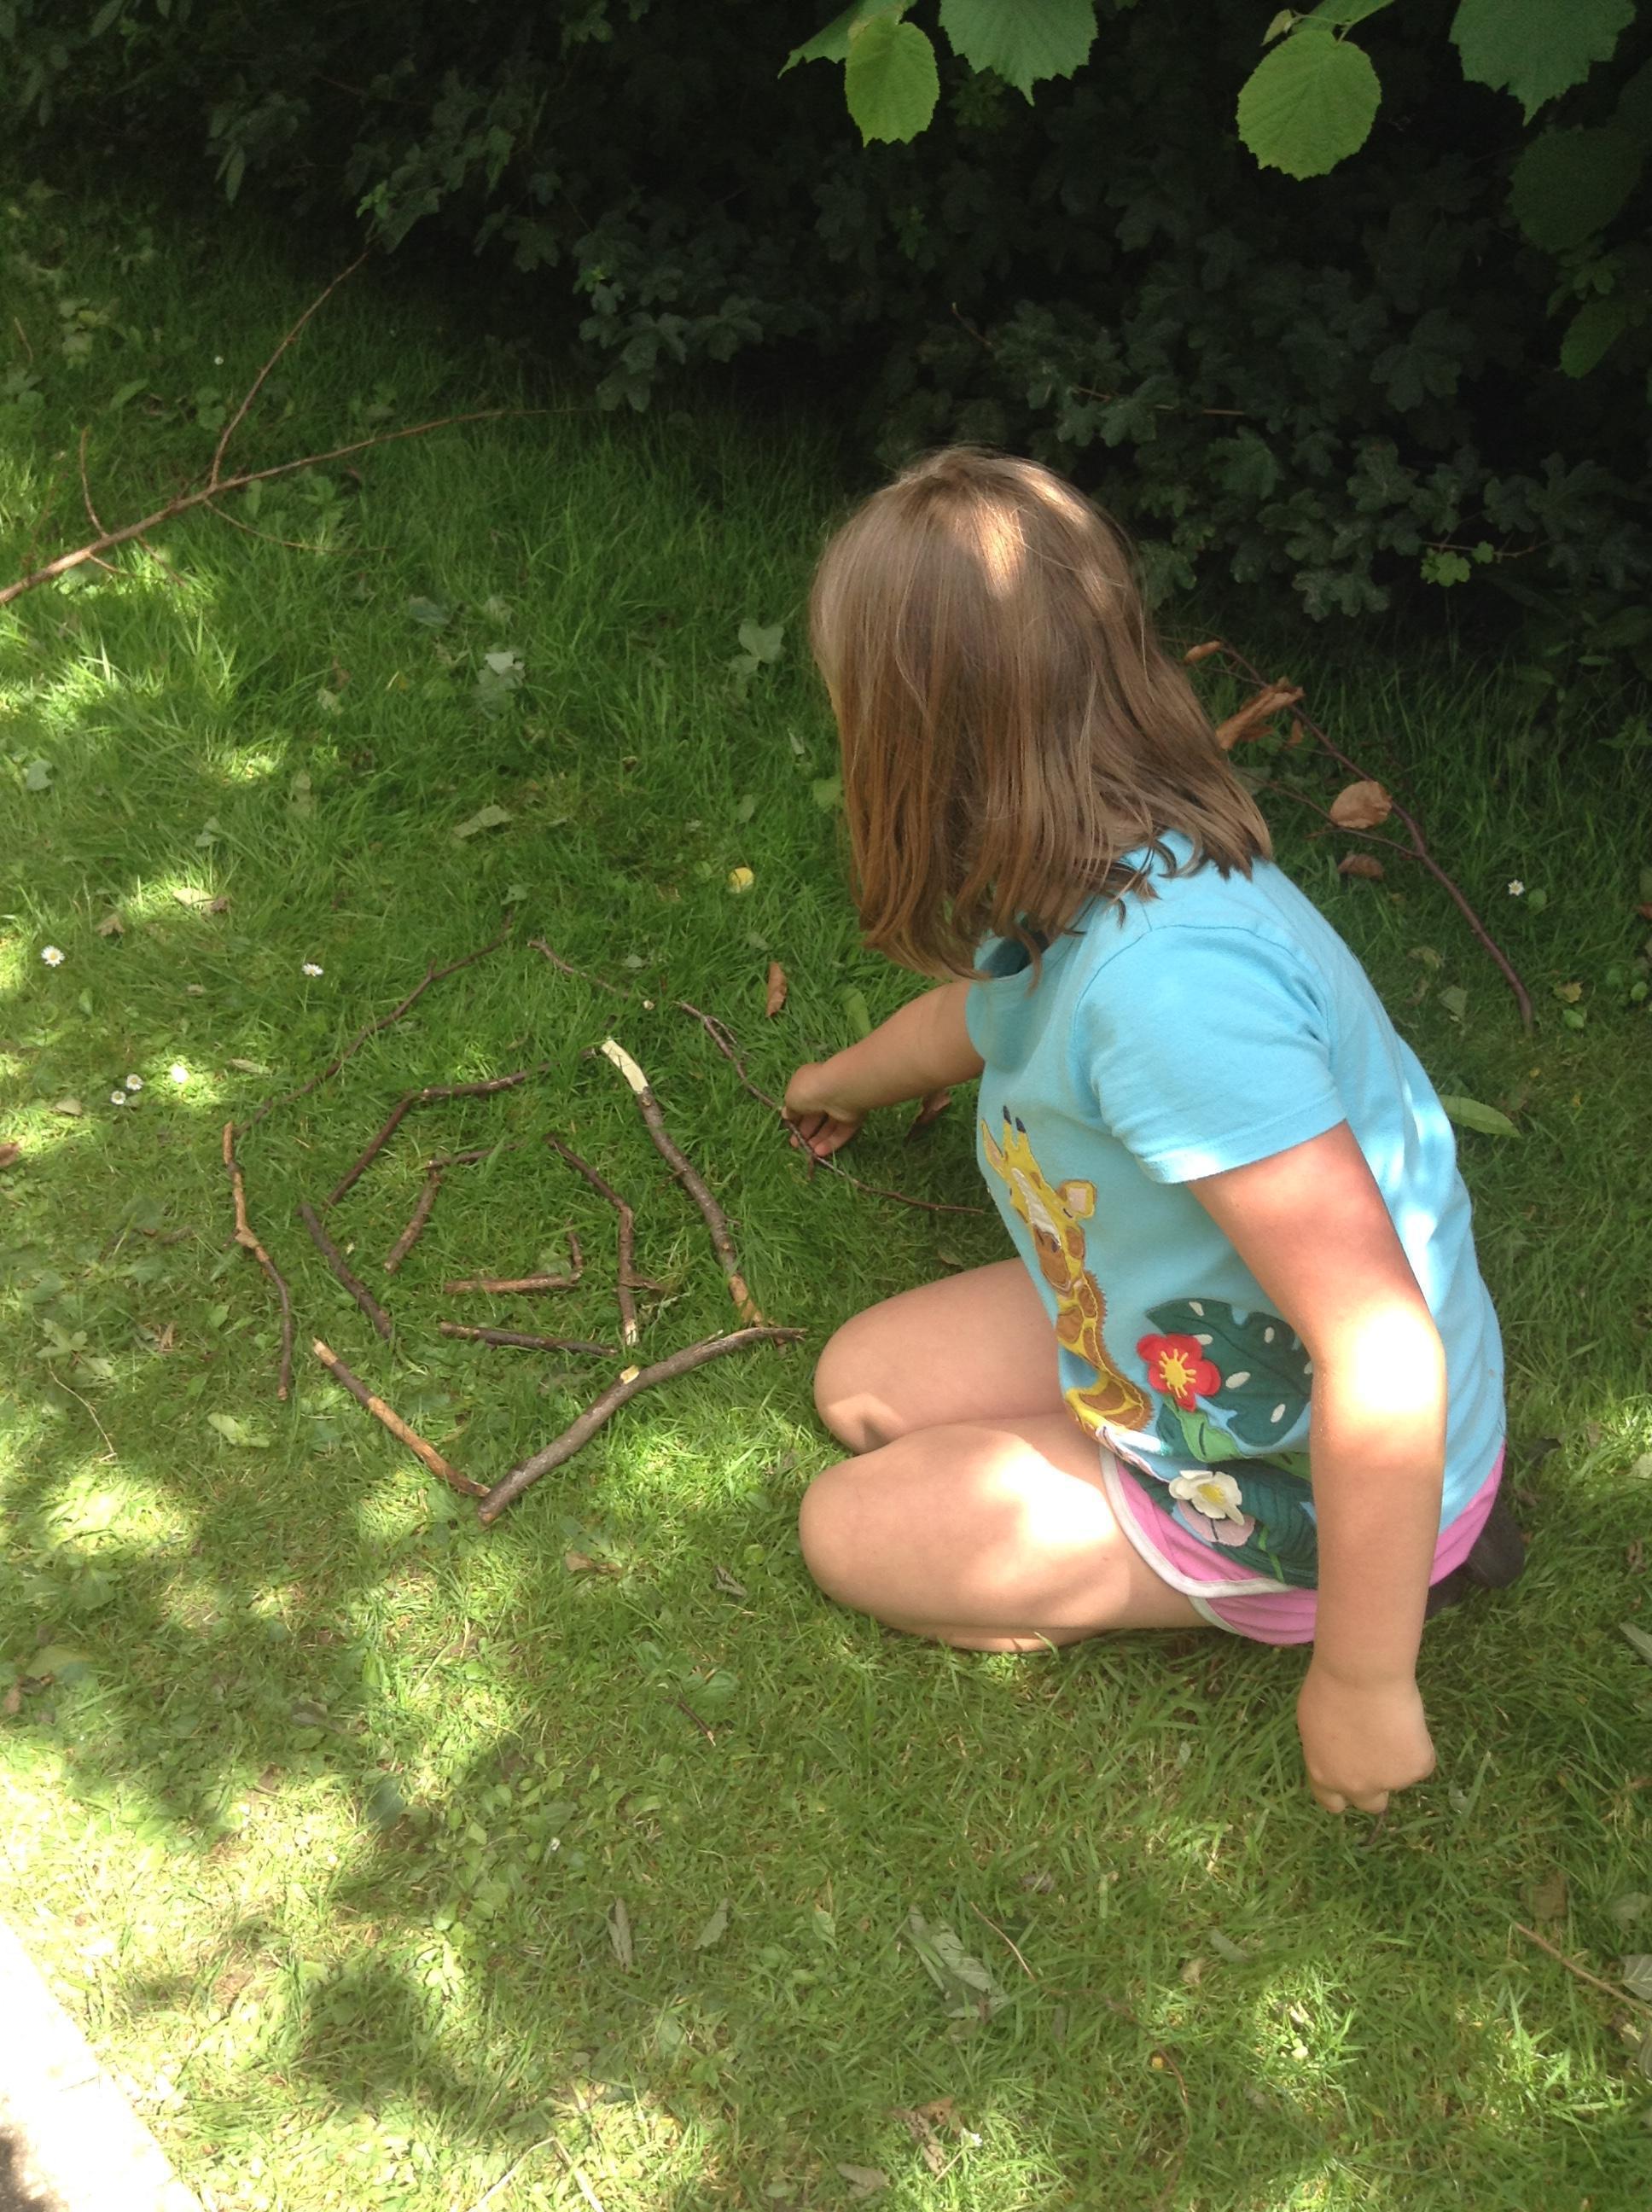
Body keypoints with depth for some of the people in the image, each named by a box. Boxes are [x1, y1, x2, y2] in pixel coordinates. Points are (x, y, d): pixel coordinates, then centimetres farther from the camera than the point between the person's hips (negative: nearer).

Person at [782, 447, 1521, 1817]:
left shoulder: (1166, 976, -39)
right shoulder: (1078, 883, -8)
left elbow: (1385, 1355, -37)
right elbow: (979, 1014, 18)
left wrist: (1361, 1681, -26)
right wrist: (847, 1083, 40)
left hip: (1300, 1485, -8)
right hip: (1193, 1344, 8)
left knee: (850, 1532, 0)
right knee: (862, 1388, 13)